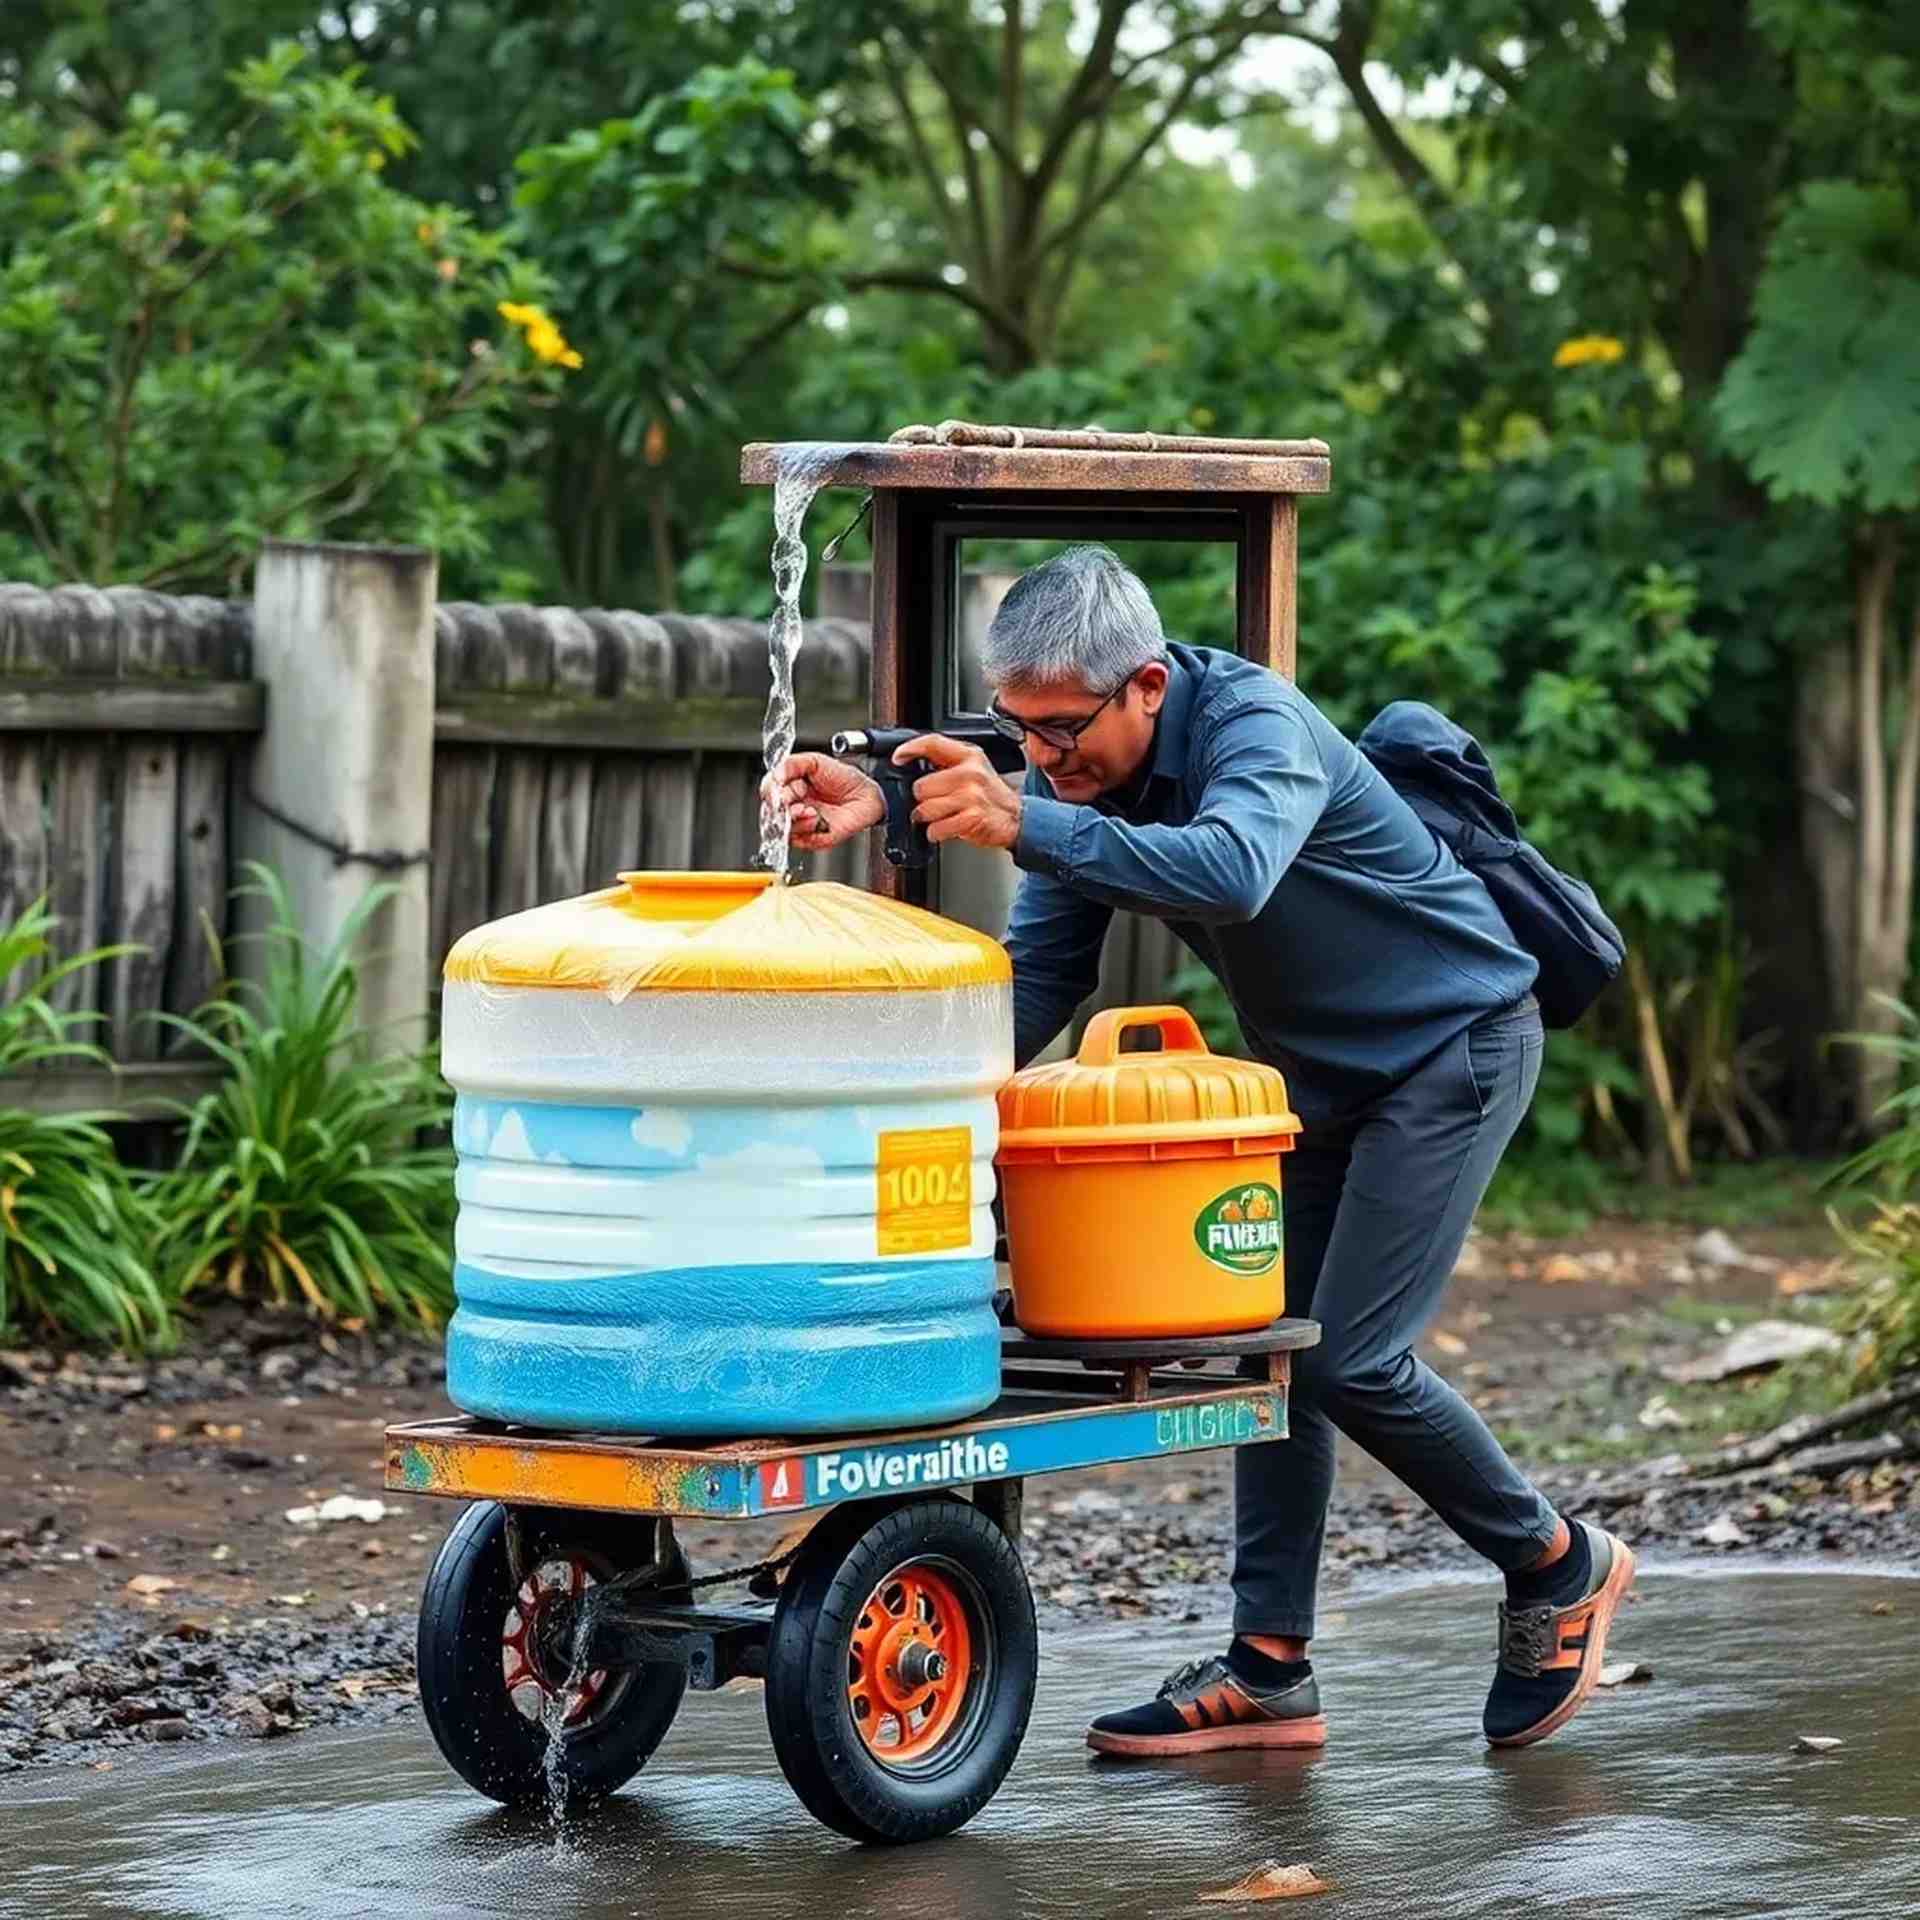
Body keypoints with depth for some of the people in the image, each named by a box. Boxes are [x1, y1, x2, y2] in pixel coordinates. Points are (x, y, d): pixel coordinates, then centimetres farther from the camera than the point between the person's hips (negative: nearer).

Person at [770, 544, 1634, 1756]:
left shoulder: (1255, 723, -30)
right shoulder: (1078, 779, -5)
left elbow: (1231, 870, -51)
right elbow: (1042, 976, -3)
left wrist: (1023, 824, -61)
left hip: (1455, 1044, -8)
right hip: (1321, 1070, 8)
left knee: (1355, 1360, -12)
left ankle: (1558, 1568, 8)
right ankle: (1270, 1670, 6)